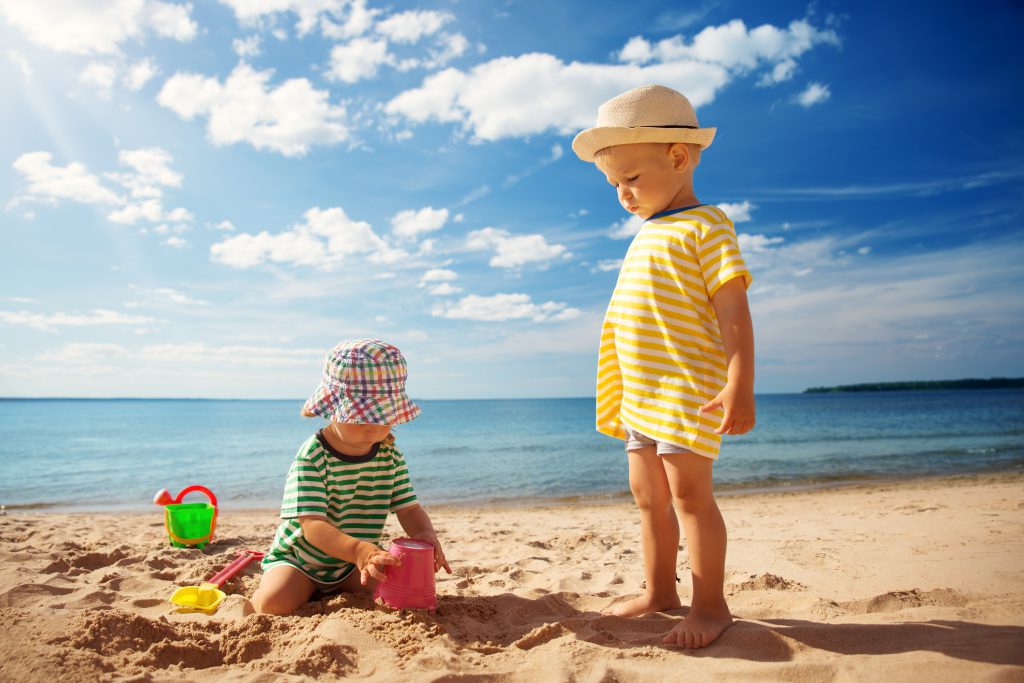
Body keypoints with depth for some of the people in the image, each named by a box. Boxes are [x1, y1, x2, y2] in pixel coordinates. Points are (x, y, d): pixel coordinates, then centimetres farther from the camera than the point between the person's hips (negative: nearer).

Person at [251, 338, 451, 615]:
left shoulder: (390, 455, -7)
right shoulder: (313, 456, -24)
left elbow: (408, 508, -6)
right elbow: (312, 525, -33)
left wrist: (426, 534, -31)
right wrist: (358, 550, -51)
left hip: (353, 564, 5)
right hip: (299, 559, -5)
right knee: (275, 603, -29)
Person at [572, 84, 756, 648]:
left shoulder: (705, 227, -8)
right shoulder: (646, 238, 18)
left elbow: (733, 310, -15)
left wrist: (740, 386, -23)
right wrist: (619, 393, 23)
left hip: (688, 389, -9)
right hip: (639, 394, 9)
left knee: (688, 491, -5)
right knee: (648, 497, 14)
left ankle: (710, 605, 10)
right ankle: (659, 591, 28)